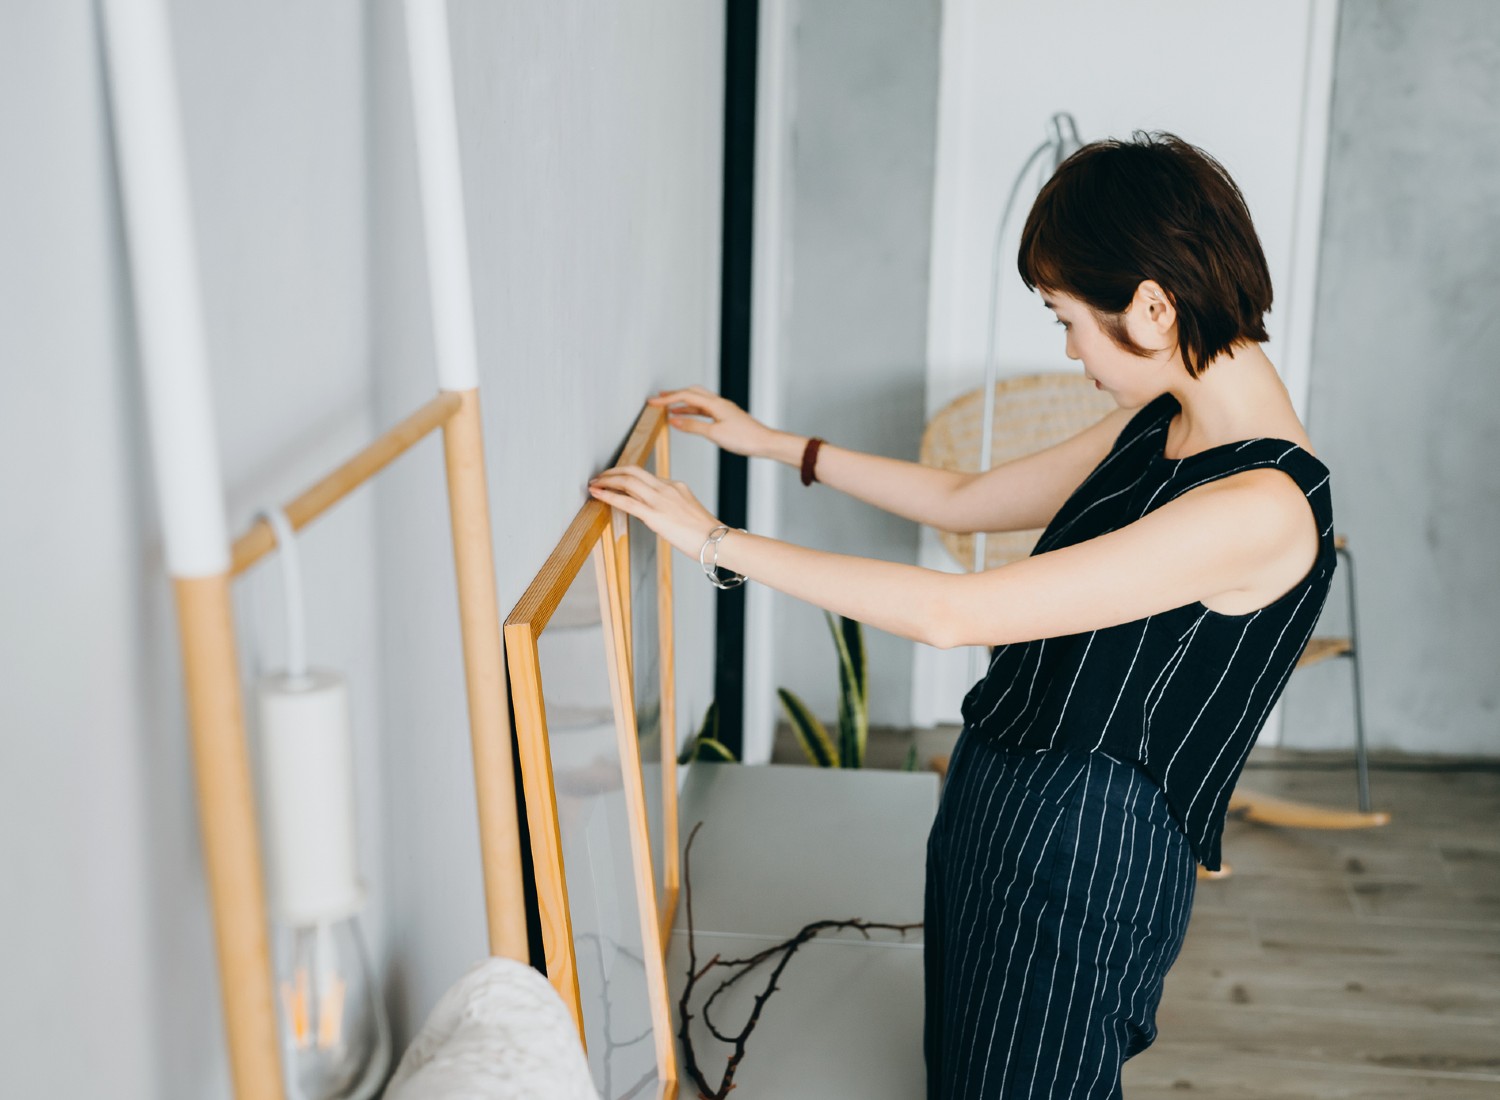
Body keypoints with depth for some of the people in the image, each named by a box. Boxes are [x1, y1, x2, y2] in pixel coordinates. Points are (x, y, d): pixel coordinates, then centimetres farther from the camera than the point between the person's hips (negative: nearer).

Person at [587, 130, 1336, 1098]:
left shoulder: (1262, 506, -28)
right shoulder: (1161, 422, 3)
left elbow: (950, 614, -29)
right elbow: (965, 501, 15)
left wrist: (715, 539, -23)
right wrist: (772, 443, 15)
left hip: (1086, 855, -9)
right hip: (999, 802, 9)